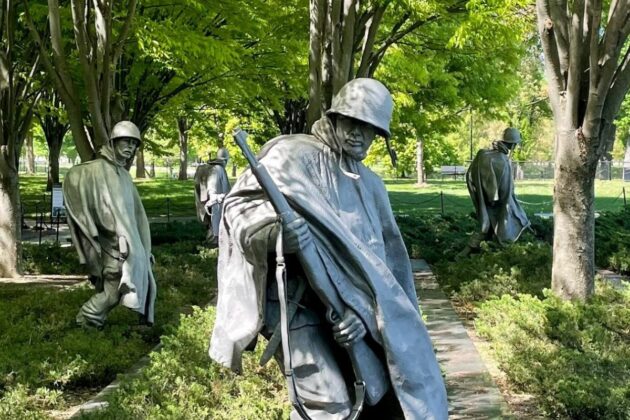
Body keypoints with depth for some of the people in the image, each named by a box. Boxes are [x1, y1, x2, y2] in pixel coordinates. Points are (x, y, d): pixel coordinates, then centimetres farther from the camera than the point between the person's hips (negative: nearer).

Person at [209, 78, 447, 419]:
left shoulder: (371, 184, 15)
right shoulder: (292, 155, -2)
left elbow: (383, 257, 5)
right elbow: (238, 204, -10)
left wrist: (365, 310, -13)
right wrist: (272, 231, -33)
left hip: (344, 307, 6)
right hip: (294, 303, -6)